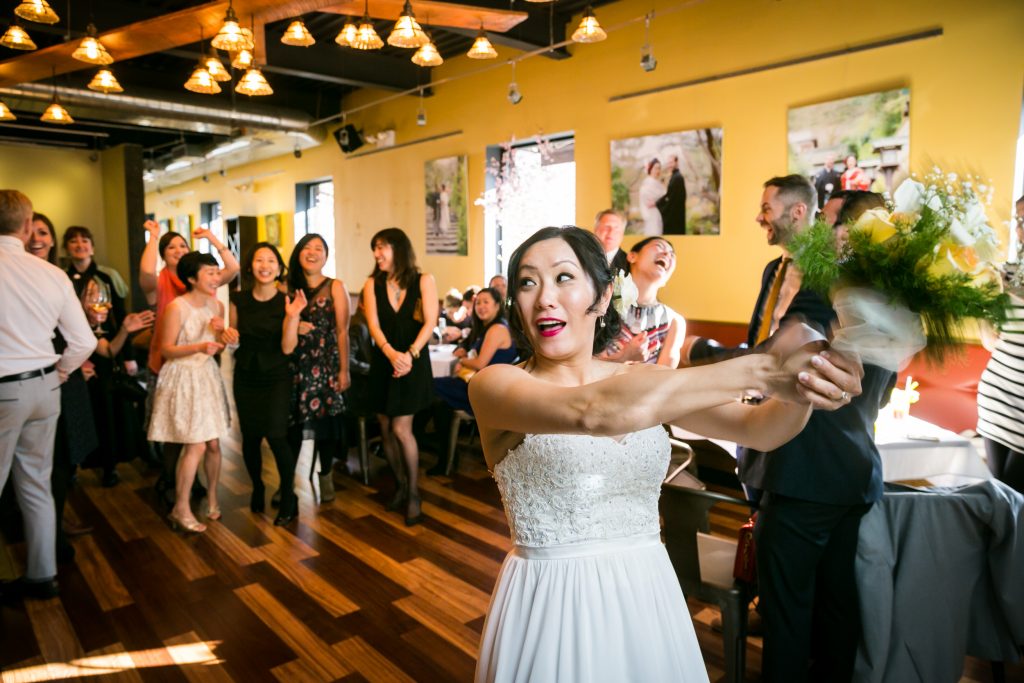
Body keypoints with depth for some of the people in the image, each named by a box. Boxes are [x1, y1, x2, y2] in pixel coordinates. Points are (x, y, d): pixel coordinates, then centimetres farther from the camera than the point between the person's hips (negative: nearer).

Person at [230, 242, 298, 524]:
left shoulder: (285, 301, -8)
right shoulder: (239, 300, 0)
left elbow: (287, 347, -12)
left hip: (276, 378, -3)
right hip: (246, 377, 3)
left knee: (276, 435, -12)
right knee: (250, 436, 9)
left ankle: (288, 497, 8)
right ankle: (257, 487, 36)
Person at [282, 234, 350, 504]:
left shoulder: (335, 287, -3)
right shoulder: (289, 289, 8)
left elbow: (342, 331, -6)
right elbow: (282, 336, 13)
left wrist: (344, 370, -9)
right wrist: (292, 319, -9)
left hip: (325, 365, -3)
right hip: (295, 365, 3)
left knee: (325, 422, 5)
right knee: (291, 424, 3)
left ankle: (326, 477, 24)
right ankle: (286, 482, 18)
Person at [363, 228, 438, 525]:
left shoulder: (423, 281, -3)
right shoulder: (372, 283, 4)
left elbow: (430, 323, -11)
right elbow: (374, 325, -8)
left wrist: (410, 354, -26)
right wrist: (391, 352, -27)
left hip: (413, 363, -4)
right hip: (383, 362, 4)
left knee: (401, 429, -8)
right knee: (386, 429, 8)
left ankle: (413, 493, 9)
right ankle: (401, 485, 27)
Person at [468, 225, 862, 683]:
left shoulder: (639, 380, 1)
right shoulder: (493, 385, -14)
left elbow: (758, 429, -8)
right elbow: (593, 412, -32)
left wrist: (799, 392, -30)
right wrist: (759, 370, -34)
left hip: (646, 596, 4)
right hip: (551, 605, -4)